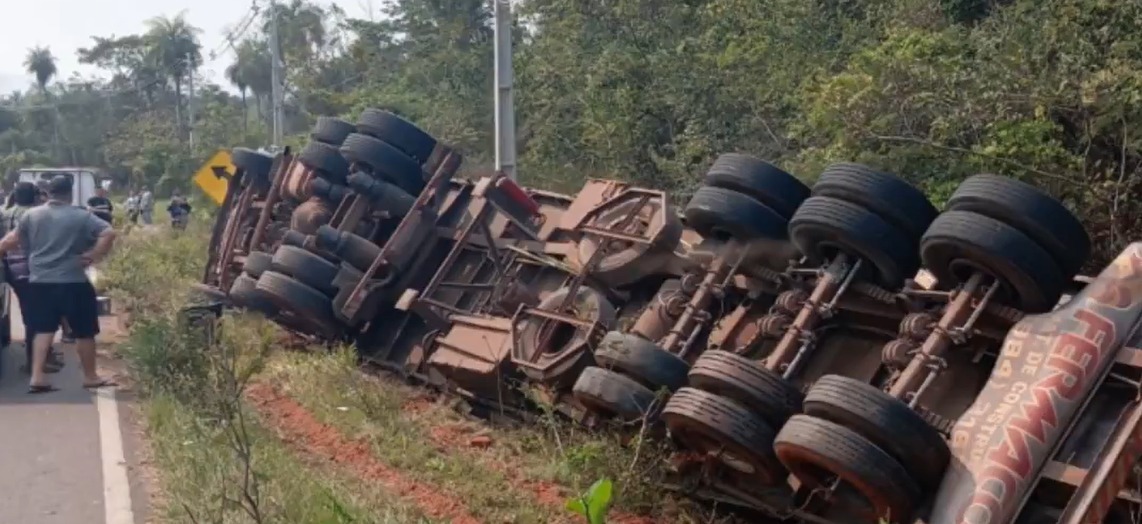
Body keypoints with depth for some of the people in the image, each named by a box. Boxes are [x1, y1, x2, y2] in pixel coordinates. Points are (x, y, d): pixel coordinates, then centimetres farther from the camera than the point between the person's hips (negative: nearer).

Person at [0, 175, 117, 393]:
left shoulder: (30, 215, 5)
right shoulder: (81, 216, -7)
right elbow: (109, 233, -17)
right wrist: (95, 256, -10)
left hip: (39, 282, 4)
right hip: (73, 283, -4)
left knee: (43, 329, 11)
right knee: (84, 332, 8)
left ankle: (36, 377, 2)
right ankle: (90, 377, 18)